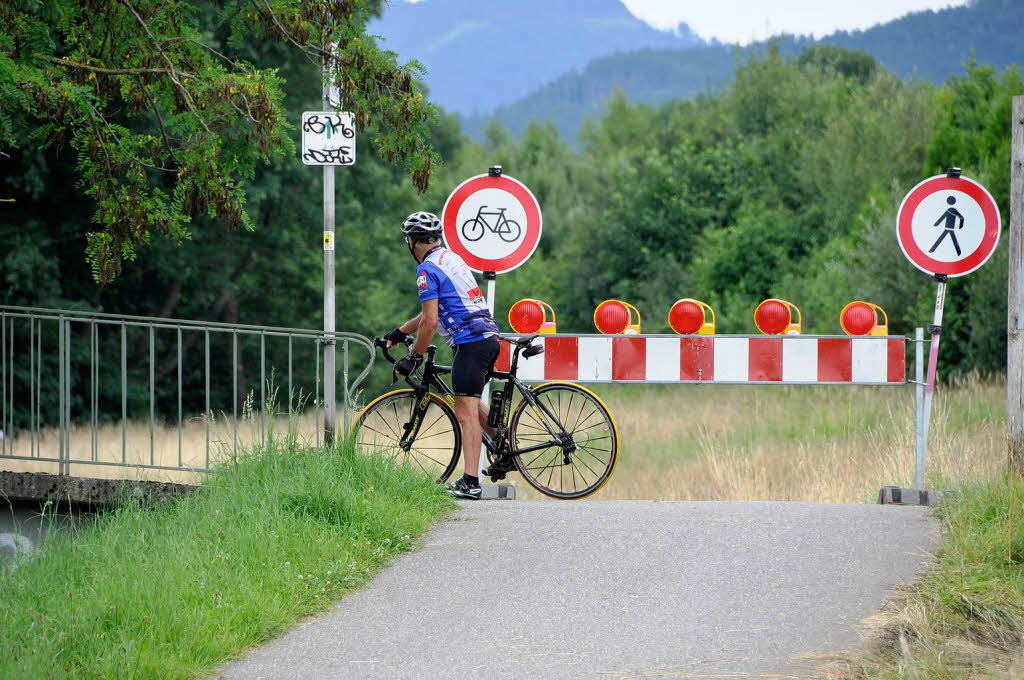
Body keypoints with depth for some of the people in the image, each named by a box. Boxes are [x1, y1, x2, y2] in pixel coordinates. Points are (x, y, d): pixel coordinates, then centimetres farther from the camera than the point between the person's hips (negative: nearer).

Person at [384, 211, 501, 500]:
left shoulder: (427, 269, -9)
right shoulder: (451, 258, 19)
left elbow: (431, 321, -14)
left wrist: (413, 357, -3)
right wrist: (400, 331, 33)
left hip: (470, 343, -9)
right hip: (490, 337, 9)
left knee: (465, 412, -11)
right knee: (471, 403, 27)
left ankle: (470, 483, -17)